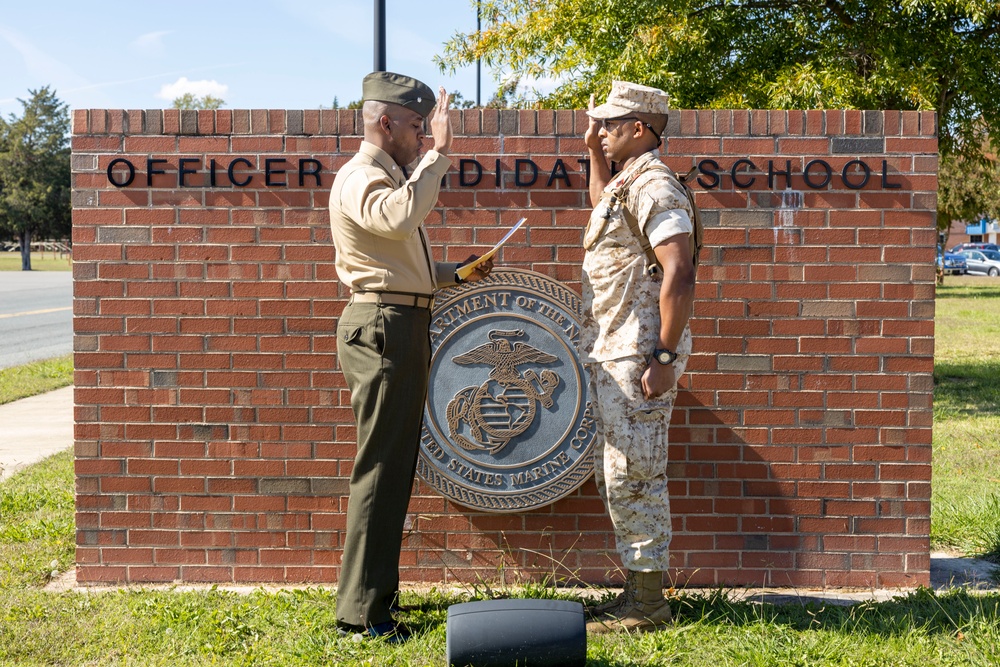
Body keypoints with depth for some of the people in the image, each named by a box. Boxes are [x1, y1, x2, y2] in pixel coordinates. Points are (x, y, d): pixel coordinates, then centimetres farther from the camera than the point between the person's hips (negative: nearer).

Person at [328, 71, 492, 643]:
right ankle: (362, 612, -4)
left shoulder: (389, 177, 23)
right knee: (382, 467, -9)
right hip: (383, 327, -11)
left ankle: (375, 593, 24)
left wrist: (458, 273, 16)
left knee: (395, 466, 14)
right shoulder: (360, 177, -9)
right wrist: (438, 152, -27)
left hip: (404, 328, 11)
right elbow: (399, 219, -34)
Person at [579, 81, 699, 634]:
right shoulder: (624, 182, 17)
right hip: (610, 354, 11)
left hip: (638, 356, -11)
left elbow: (679, 273, -23)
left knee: (632, 478, -5)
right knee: (612, 476, 14)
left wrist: (665, 357, -25)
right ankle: (636, 592, 23)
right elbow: (604, 208, 43)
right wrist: (595, 152, 32)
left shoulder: (654, 186, -14)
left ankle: (648, 605, 4)